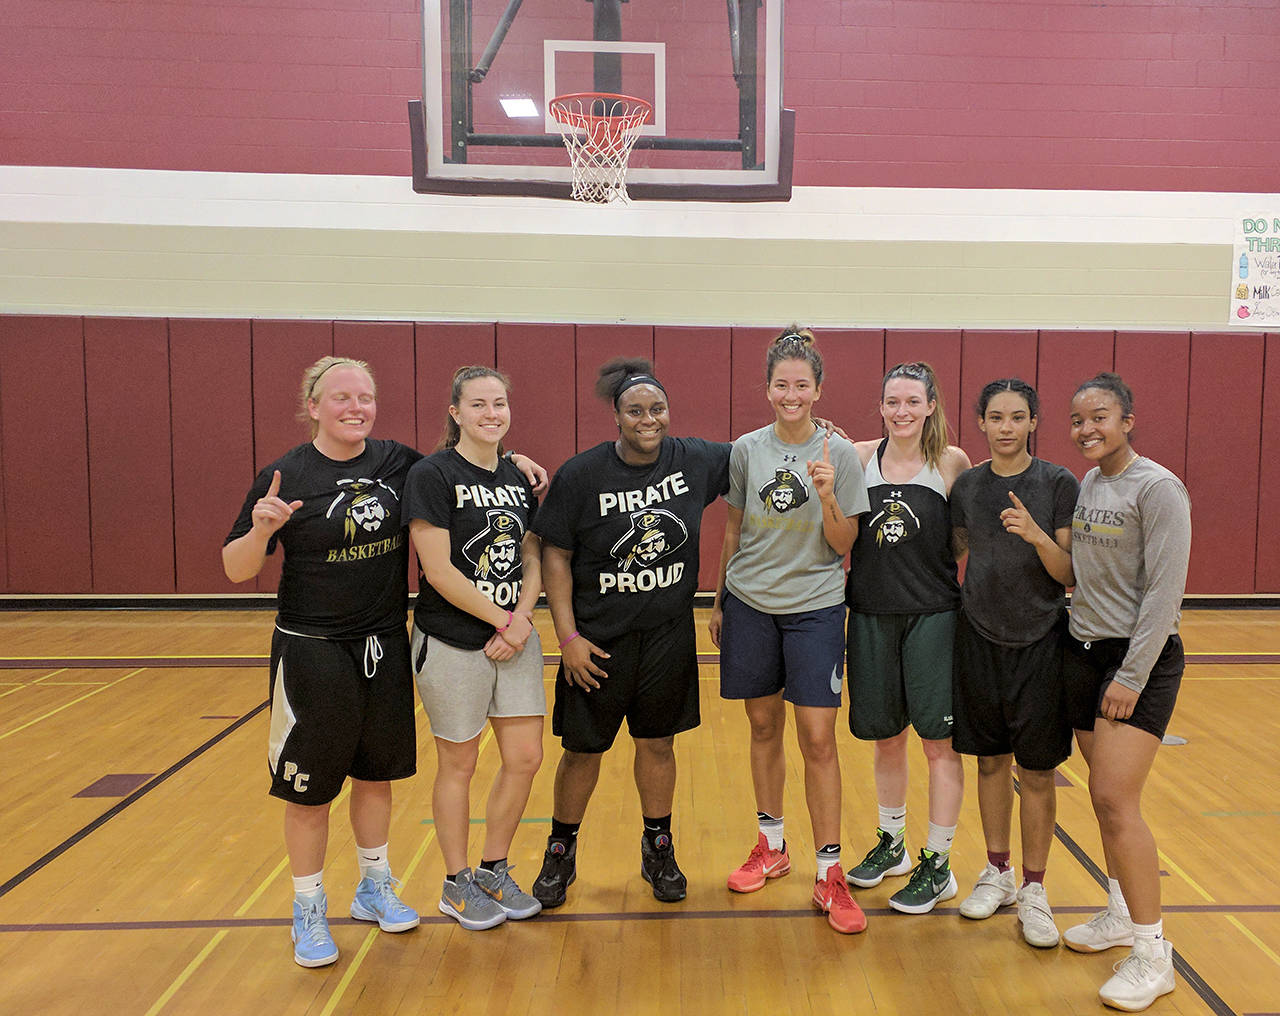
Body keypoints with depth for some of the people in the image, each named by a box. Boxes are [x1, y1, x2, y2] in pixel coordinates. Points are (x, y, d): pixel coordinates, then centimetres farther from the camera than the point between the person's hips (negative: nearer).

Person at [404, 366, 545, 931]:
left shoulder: (518, 477, 7)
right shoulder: (433, 475, -12)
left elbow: (532, 559, 9)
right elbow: (439, 571, -18)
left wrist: (521, 619, -7)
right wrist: (503, 620, -14)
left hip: (515, 638, 6)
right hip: (452, 643, -6)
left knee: (525, 758, 8)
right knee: (458, 764, 8)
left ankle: (494, 872, 29)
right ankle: (457, 885, 28)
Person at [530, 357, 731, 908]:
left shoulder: (696, 460, -3)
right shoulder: (580, 475, -11)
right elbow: (555, 557, -8)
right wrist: (568, 637, -11)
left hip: (668, 634, 2)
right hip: (598, 638, -2)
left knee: (658, 743, 14)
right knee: (582, 750, 8)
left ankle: (658, 848, 34)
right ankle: (561, 851, 31)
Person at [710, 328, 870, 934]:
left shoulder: (840, 454, -4)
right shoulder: (746, 450, 2)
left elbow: (844, 546, -3)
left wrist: (827, 498, -20)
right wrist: (720, 601, 13)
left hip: (815, 608, -2)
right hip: (750, 604, 3)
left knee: (818, 739, -4)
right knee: (763, 726, 13)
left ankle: (829, 873, 9)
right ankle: (771, 846, 31)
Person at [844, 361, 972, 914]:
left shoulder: (952, 462, -3)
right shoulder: (860, 457, 2)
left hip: (933, 615, -2)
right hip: (872, 614, 3)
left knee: (938, 739, 3)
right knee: (885, 737, 15)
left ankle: (937, 865, 18)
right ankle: (891, 843, 35)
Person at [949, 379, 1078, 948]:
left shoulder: (1059, 484, -7)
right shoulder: (967, 485, 3)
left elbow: (1070, 575, -9)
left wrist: (1036, 536, -25)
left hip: (1040, 640, -3)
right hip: (980, 636, 3)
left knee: (1037, 772, 4)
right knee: (991, 761, 12)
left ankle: (1033, 889, 19)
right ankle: (997, 872, 29)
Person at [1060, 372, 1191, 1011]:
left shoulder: (1157, 489, -14)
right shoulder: (1085, 485, 9)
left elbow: (1163, 592, -17)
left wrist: (1130, 677, -17)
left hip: (1140, 659, -7)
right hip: (1084, 650, 7)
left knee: (1115, 798, -11)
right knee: (1104, 795, 13)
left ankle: (1153, 954, 3)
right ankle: (1121, 914, 30)